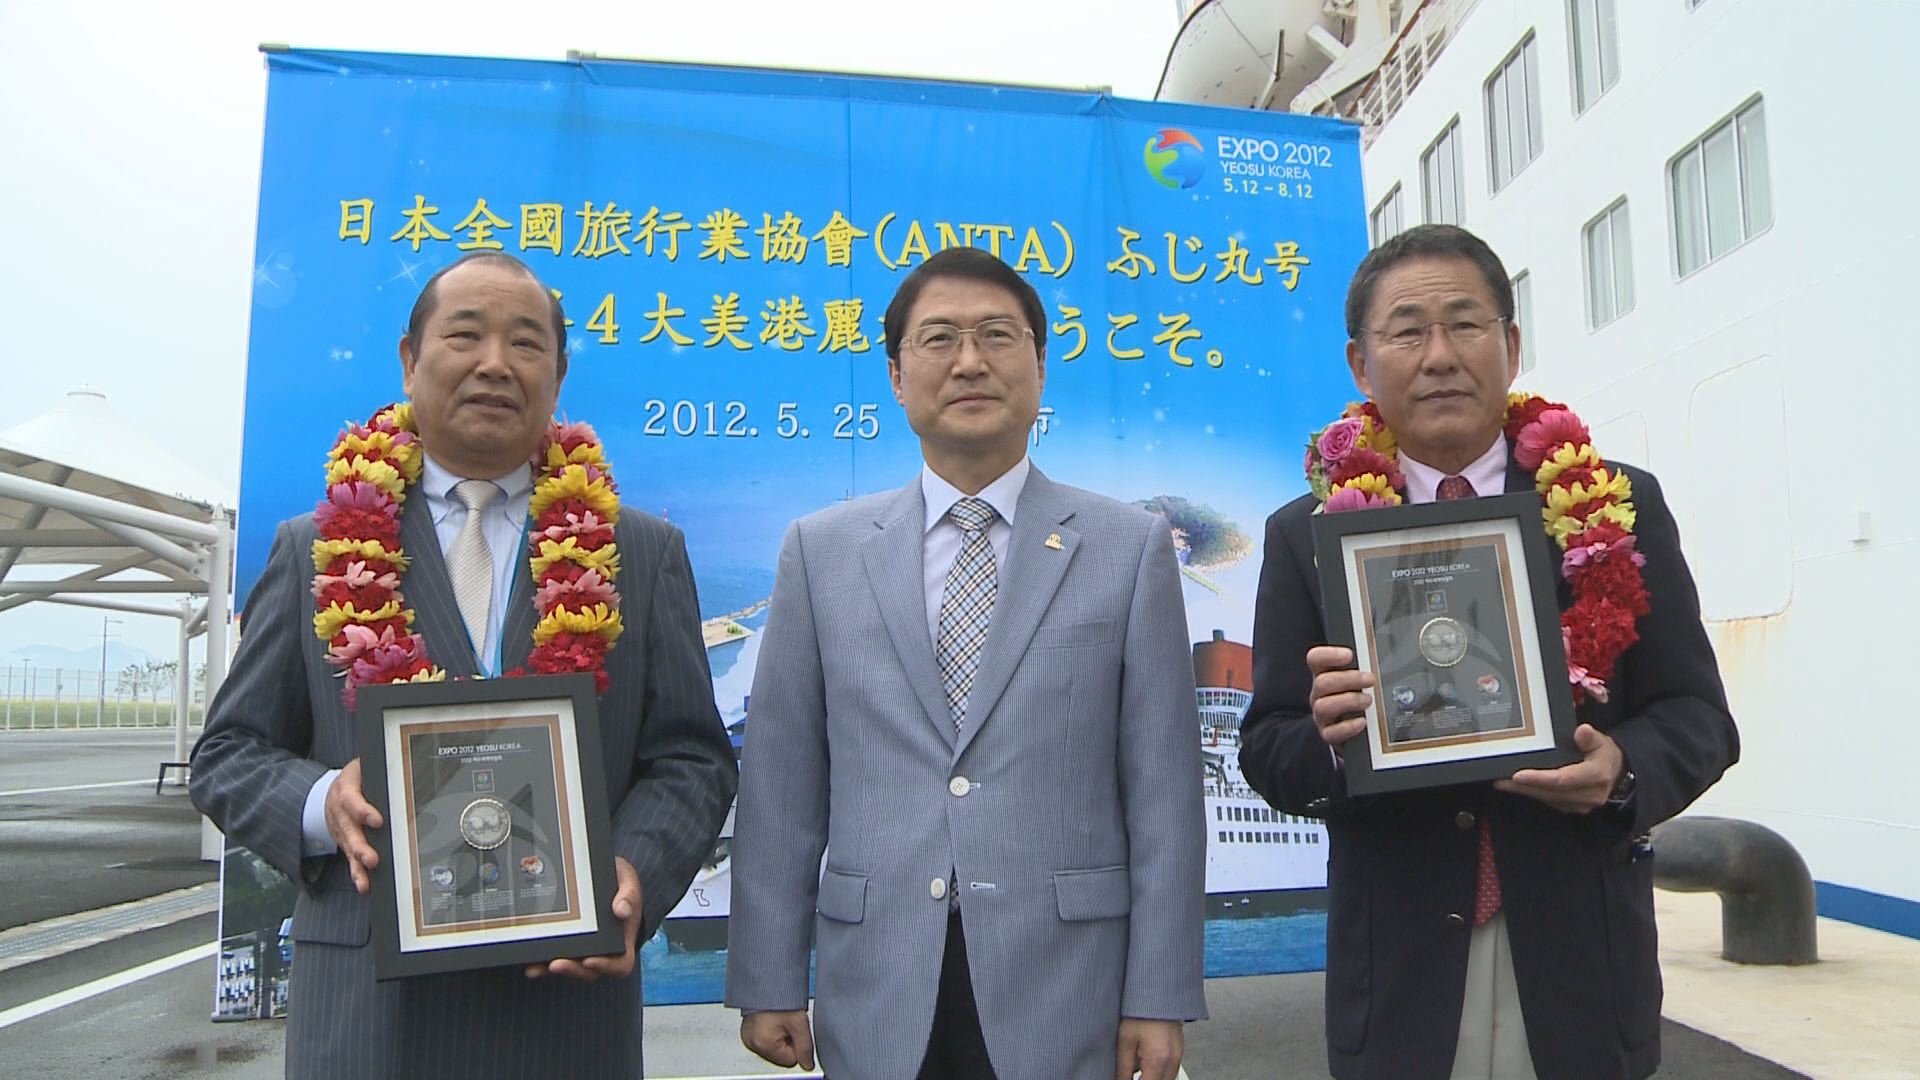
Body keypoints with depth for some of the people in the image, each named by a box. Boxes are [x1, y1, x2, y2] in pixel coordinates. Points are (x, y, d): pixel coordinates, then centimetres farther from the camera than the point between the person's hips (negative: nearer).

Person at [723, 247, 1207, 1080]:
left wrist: (1159, 996, -4)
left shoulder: (1131, 548, -1)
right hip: (878, 1002, 1)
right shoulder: (820, 550, 2)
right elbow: (781, 783, 2)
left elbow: (1162, 785, -3)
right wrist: (768, 982, 1)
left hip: (1064, 991, 0)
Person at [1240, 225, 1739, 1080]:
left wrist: (1625, 770, -18)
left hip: (1582, 971, 1)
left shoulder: (1620, 507, 0)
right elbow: (1267, 747, -1)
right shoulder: (1307, 535, -1)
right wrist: (1329, 741, -22)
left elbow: (1696, 714, 3)